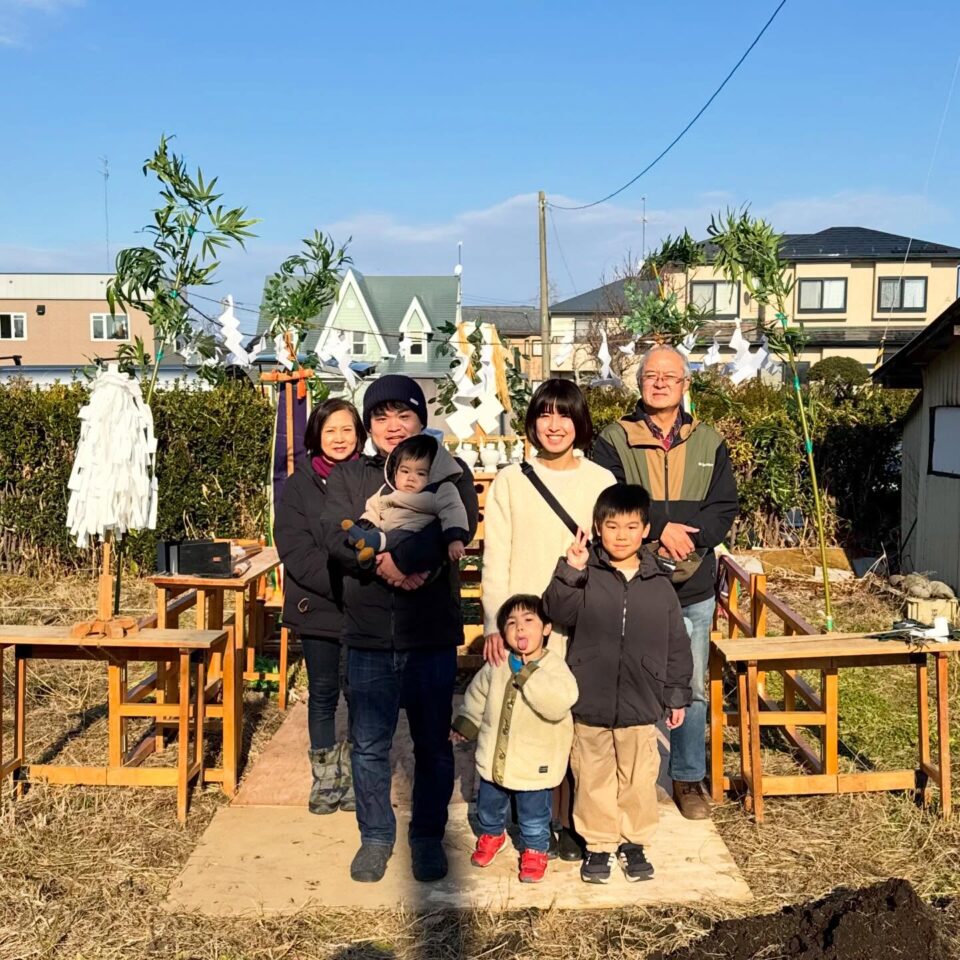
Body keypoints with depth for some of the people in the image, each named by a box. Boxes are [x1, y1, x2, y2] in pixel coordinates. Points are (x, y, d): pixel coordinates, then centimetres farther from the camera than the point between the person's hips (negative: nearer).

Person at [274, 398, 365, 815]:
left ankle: (354, 779, 22)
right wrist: (342, 585, -18)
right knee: (323, 695, 11)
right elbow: (297, 552, -8)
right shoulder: (298, 486, -1)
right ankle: (325, 780, 25)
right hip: (317, 608, 0)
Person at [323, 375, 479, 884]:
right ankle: (375, 836, 28)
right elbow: (337, 535, -7)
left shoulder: (449, 472, 4)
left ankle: (428, 836, 28)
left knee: (433, 744, 11)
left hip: (432, 632, -1)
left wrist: (399, 556, -22)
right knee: (369, 745, 10)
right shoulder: (347, 476, 10)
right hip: (367, 633, 2)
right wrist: (387, 567, -21)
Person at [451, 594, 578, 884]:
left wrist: (528, 675, -36)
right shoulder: (496, 666, -7)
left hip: (534, 767, -4)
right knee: (488, 806, 26)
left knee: (534, 817, 13)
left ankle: (535, 851, 39)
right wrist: (466, 724, 10)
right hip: (494, 759, 4)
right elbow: (477, 694, 11)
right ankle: (492, 835, 53)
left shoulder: (555, 667, -20)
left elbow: (559, 704, -37)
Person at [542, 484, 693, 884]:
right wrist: (570, 570, -31)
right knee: (594, 778, 11)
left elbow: (676, 645, 6)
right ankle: (598, 844, 27)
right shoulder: (585, 576, -5)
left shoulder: (659, 585, 0)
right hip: (590, 701, -1)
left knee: (639, 779, 13)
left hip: (640, 704, 1)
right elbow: (558, 611, -20)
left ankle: (634, 842, 32)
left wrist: (677, 695, 8)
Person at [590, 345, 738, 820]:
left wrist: (687, 537, -17)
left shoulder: (710, 443, 9)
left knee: (692, 688, 11)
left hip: (693, 589, 2)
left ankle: (689, 777, 27)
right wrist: (661, 526, -21)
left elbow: (724, 509, 1)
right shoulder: (614, 440, 1)